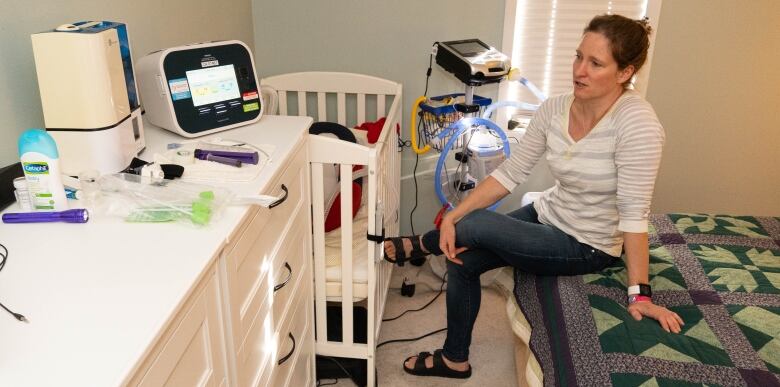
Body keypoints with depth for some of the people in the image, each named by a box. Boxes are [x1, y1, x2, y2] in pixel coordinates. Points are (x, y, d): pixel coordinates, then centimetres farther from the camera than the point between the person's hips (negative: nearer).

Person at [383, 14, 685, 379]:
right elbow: (509, 173, -7)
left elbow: (633, 214, -26)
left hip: (587, 246, -6)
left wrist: (640, 294, -24)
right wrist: (452, 217, -15)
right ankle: (454, 359, 19)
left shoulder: (637, 123, -27)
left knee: (476, 225, -20)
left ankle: (419, 245, 13)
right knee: (462, 261, -4)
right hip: (547, 215, 6)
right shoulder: (554, 109, -9)